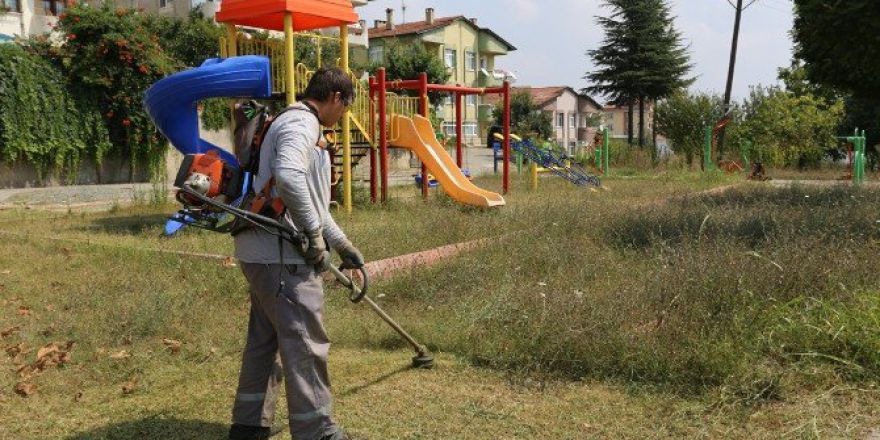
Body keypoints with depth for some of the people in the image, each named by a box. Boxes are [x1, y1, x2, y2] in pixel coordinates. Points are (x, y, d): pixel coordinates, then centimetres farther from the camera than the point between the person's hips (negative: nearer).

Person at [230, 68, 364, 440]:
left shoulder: (295, 124, 22)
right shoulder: (301, 124, -12)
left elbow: (310, 197, 28)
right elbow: (289, 177, -33)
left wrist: (341, 243, 29)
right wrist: (314, 231, -21)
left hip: (265, 254, 11)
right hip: (283, 257, -11)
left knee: (265, 340, 18)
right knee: (305, 344, -3)